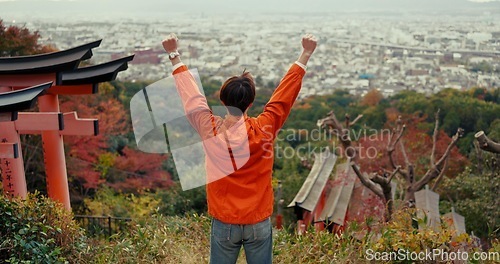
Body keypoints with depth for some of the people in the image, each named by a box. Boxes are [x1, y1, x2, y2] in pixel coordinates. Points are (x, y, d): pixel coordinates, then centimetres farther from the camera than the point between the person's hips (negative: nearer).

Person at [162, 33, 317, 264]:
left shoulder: (210, 130, -11)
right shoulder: (264, 129, -13)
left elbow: (191, 96, 0)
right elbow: (285, 93, -6)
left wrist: (174, 56, 12)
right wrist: (305, 54, 2)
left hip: (224, 223, 1)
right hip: (259, 222, 0)